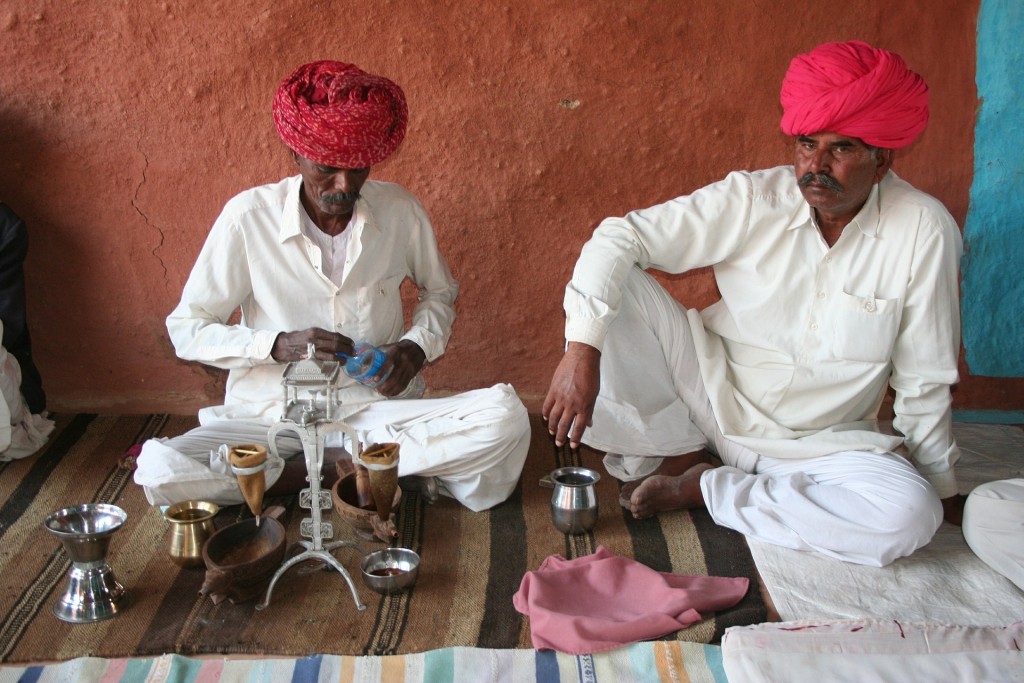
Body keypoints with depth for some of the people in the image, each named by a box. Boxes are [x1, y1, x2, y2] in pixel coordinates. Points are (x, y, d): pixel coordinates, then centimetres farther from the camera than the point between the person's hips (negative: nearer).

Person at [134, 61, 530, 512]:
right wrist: (279, 345, -18)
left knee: (505, 418, -25)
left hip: (379, 411, 1)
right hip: (274, 414, -1)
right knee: (161, 471, -30)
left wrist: (417, 346, -4)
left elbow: (440, 293, 18)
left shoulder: (400, 211, -1)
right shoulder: (248, 217, -7)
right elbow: (187, 330, -2)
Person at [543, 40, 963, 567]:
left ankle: (706, 487, -14)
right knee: (611, 286, -20)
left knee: (911, 517, -30)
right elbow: (620, 236, -20)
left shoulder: (924, 231, -15)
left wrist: (941, 489, 3)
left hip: (818, 441, 1)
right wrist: (582, 351, -34)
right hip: (711, 393, 0)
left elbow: (924, 382, -7)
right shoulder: (753, 200, -14)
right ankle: (683, 454, -5)